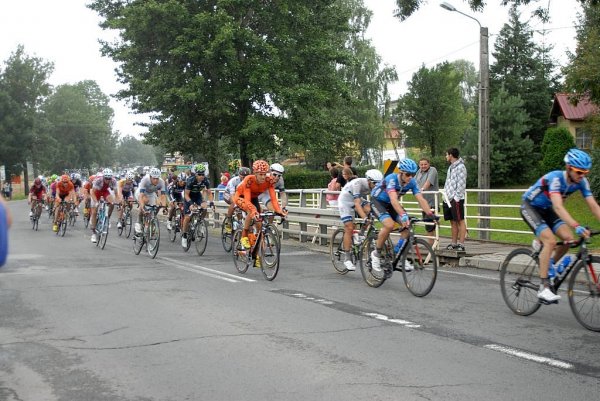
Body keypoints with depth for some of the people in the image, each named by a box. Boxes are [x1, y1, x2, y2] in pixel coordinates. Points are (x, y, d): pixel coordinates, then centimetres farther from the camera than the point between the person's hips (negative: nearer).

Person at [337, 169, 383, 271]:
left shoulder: (375, 186, -17)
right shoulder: (358, 183, -35)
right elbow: (357, 203, -42)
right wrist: (365, 218, -52)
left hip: (359, 199, 6)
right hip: (345, 201, -5)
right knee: (349, 229, -13)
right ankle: (347, 259, -7)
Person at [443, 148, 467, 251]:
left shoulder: (460, 167, -9)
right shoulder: (451, 167, 18)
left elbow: (461, 184, -14)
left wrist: (456, 197, -17)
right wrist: (445, 194, 11)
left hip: (456, 199, -9)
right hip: (448, 199, 9)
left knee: (460, 221, -6)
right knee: (453, 222, 12)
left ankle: (461, 244, -7)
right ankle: (454, 243, 18)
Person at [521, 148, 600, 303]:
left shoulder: (582, 182, -14)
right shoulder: (555, 178, -33)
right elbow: (558, 207, -45)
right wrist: (576, 227, -56)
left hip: (546, 209, 7)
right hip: (530, 207, -7)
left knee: (568, 238, -14)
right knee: (550, 241, -25)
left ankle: (549, 269, 12)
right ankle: (543, 288, -21)